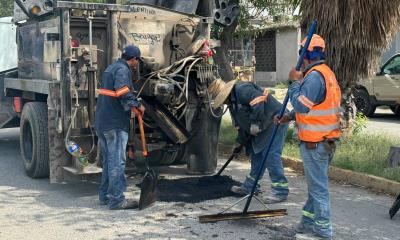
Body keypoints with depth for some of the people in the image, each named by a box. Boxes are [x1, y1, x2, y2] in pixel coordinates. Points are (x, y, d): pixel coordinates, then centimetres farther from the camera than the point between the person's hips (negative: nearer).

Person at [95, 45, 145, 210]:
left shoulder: (110, 68, 19)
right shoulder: (122, 70, -11)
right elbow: (123, 91, -27)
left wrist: (132, 105, 18)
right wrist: (137, 105, -16)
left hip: (102, 122, 10)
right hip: (115, 123, -10)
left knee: (108, 159, 17)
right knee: (117, 161, -6)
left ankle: (105, 195, 23)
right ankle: (116, 199, -3)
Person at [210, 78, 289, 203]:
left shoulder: (242, 90, -17)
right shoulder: (232, 102, 17)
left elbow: (259, 100, -32)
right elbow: (242, 124, 23)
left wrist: (255, 122, -28)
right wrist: (240, 142, 23)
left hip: (274, 121, -11)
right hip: (264, 126, 11)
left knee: (271, 155, -15)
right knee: (256, 154, 15)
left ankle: (280, 191, -11)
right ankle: (250, 186, 27)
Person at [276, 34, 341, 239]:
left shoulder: (314, 76, -18)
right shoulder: (326, 73, 15)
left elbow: (301, 105, -21)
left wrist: (295, 81, -10)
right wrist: (289, 117, 10)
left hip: (315, 142, -10)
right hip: (325, 139, 10)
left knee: (318, 186, -2)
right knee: (316, 183, 17)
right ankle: (309, 221, 28)